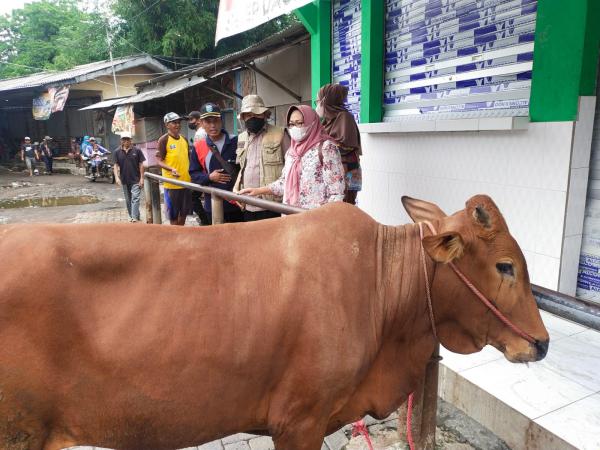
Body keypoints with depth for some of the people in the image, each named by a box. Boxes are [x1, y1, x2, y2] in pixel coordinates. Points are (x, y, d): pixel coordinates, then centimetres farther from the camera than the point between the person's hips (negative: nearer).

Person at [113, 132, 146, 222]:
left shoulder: (137, 150, -5)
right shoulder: (117, 152, 2)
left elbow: (141, 165, -3)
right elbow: (116, 165, 3)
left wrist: (142, 178, -7)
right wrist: (116, 177, -11)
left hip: (136, 180, -3)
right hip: (124, 181, 4)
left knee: (135, 198, -12)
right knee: (128, 200, 14)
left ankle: (135, 217, -15)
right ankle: (131, 216, 27)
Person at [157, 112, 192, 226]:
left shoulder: (184, 139, 11)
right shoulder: (163, 139, -7)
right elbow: (159, 161, -10)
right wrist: (171, 169, -27)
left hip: (186, 181, 6)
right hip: (172, 182, -6)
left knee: (184, 212, 15)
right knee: (173, 214, 3)